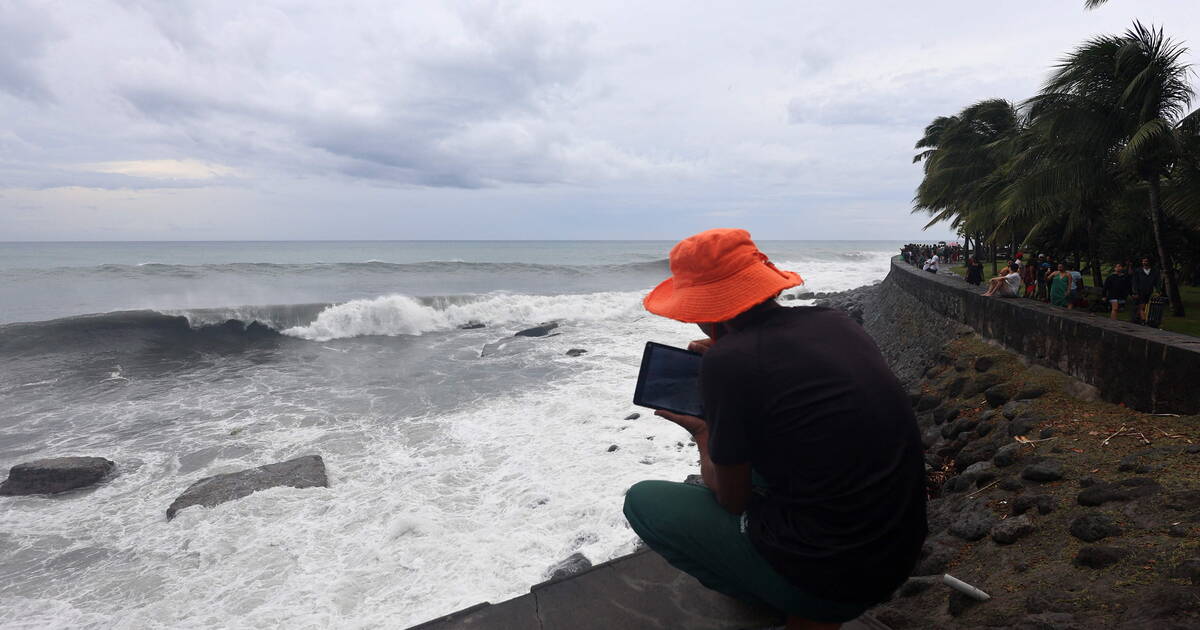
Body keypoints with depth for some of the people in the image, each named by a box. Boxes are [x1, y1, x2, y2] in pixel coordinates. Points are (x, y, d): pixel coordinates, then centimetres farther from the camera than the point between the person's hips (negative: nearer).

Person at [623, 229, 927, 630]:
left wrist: (701, 432, 10)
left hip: (826, 573, -7)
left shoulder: (726, 363, -20)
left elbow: (732, 500, -8)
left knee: (642, 501, 5)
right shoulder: (835, 322, 0)